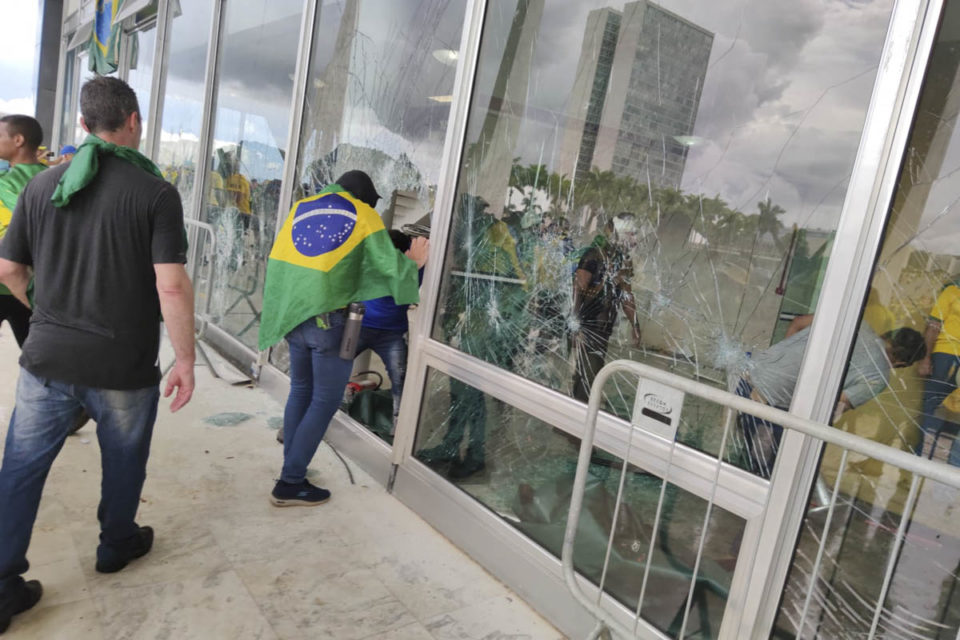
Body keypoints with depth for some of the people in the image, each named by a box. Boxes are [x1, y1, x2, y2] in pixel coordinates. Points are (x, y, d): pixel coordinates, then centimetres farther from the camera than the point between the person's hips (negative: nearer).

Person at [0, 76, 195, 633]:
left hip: (46, 357, 4)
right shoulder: (156, 193, -13)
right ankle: (117, 545, 42)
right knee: (124, 461, 19)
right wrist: (185, 360, -12)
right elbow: (171, 285, -20)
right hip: (124, 367, -3)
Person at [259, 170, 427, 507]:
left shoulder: (301, 207, 16)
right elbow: (389, 265, -5)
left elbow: (277, 260, 15)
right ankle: (290, 484, 7)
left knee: (300, 390, 19)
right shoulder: (364, 215, 2)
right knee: (326, 400, 4)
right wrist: (413, 263, 14)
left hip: (293, 314, 6)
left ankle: (292, 473, 24)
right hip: (330, 319, -6)